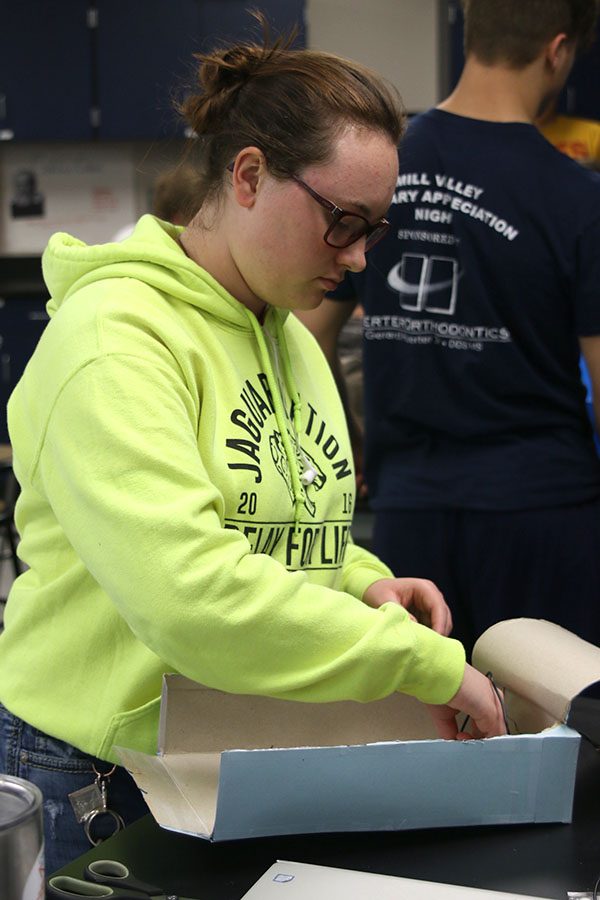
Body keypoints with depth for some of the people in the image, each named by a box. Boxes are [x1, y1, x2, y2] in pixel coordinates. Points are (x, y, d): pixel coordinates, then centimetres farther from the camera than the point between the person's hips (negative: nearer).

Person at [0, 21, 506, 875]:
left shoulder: (294, 341, 9)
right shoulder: (113, 336, -19)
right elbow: (188, 593, -31)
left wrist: (363, 584, -2)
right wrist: (429, 663, -26)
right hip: (94, 792, -7)